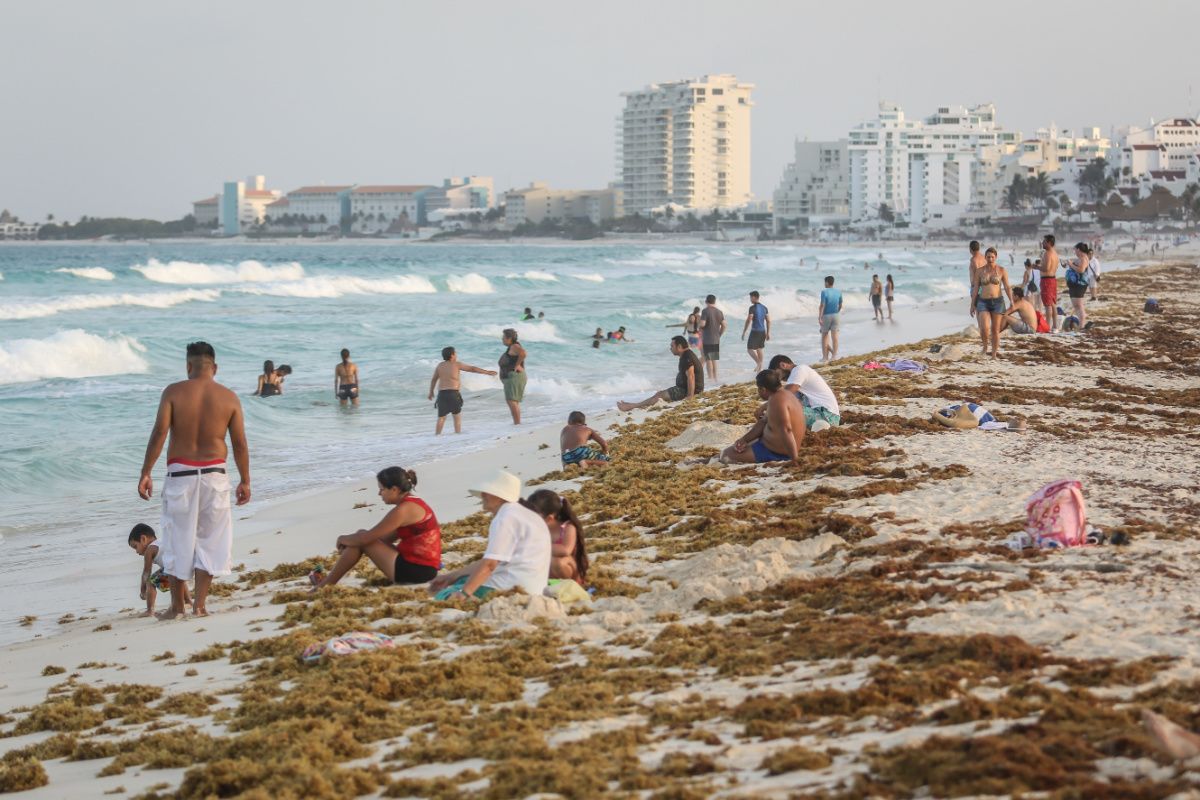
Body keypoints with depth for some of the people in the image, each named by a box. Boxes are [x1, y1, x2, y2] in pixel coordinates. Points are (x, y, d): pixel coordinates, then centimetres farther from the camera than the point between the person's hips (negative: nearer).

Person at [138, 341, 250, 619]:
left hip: (180, 474, -1)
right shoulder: (229, 397, 0)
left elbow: (159, 434, -11)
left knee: (178, 540, 10)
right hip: (214, 474, 1)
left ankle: (177, 606, 15)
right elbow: (240, 445, 0)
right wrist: (245, 481, 10)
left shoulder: (173, 392, -5)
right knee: (210, 539, 10)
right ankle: (200, 604, 7)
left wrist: (145, 473, -7)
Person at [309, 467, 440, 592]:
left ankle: (326, 585, 2)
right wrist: (348, 542, 12)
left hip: (414, 572, -10)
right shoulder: (414, 503, 14)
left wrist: (343, 539, 5)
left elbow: (365, 539, -16)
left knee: (362, 535, -5)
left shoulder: (403, 509, -17)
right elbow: (387, 538, 19)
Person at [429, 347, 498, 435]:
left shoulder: (439, 366, 14)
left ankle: (437, 434, 3)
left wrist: (431, 392, 33)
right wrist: (488, 372, 15)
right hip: (453, 392, -3)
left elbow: (433, 380, 20)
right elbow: (473, 369, 8)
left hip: (441, 393, 3)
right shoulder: (456, 364, 4)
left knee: (441, 416, 9)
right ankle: (458, 432, 5)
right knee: (457, 414, 9)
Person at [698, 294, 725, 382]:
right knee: (714, 359, 14)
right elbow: (723, 326, 8)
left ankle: (710, 378, -3)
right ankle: (715, 377, 15)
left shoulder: (705, 311, -11)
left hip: (707, 339, -5)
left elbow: (702, 324, -20)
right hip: (716, 340, 6)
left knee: (708, 359, -1)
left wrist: (699, 326, 2)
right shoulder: (719, 312, 6)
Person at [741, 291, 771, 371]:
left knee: (750, 349, -3)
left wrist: (744, 332, -10)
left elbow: (748, 320, -16)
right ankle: (759, 367, 14)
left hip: (755, 331, -7)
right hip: (762, 331, 7)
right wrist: (768, 333, 16)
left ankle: (758, 362, -23)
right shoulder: (764, 307, 9)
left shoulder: (753, 308, -13)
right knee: (759, 349, 15)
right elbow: (768, 321, 11)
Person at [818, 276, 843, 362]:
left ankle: (825, 357, 8)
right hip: (836, 316, 3)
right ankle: (834, 355, -6)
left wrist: (820, 317, -15)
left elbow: (822, 305, -16)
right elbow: (840, 305, 11)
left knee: (824, 337, 7)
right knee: (834, 336, 0)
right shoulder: (838, 292, 3)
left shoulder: (824, 292, -11)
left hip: (826, 316, -3)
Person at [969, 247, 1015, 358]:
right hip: (983, 302, 0)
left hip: (997, 302, 0)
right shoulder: (979, 271, 6)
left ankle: (994, 354, 11)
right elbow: (976, 288, 10)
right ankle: (985, 347, 8)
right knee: (984, 327, -18)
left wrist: (1011, 300, -11)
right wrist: (972, 304, 9)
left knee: (995, 330, 2)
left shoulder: (1002, 270, 3)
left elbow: (1007, 287, 3)